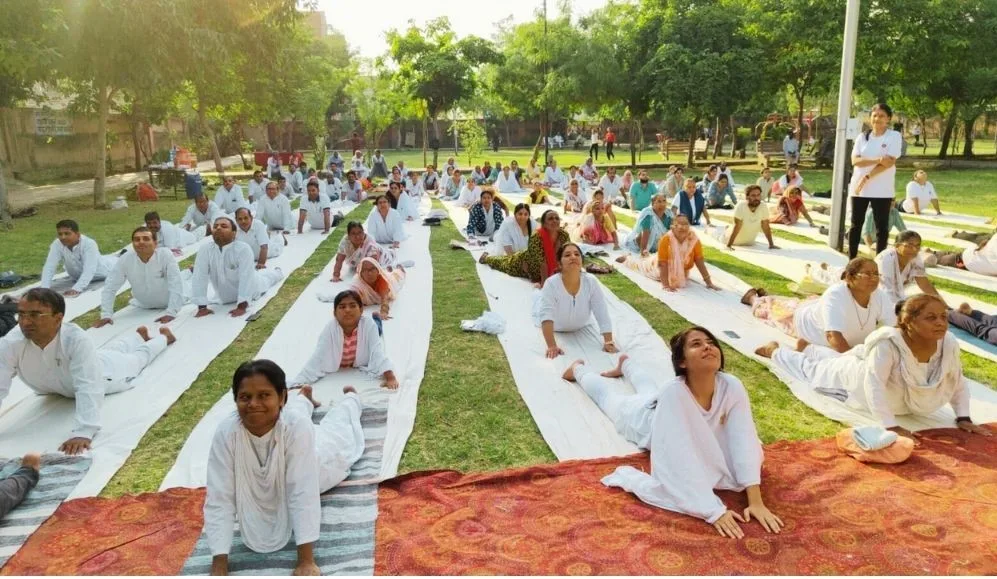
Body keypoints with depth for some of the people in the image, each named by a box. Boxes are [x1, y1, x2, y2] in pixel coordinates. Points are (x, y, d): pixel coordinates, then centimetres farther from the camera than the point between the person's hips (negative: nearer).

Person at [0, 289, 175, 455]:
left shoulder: (76, 339, -50)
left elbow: (89, 387, -56)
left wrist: (83, 433, -67)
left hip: (103, 372, -4)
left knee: (138, 357, 28)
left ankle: (163, 336, 61)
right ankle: (140, 335, 68)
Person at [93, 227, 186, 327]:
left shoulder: (165, 255, -31)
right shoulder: (125, 259, -24)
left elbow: (176, 285, -34)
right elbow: (110, 287, -17)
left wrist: (171, 313, -42)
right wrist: (106, 315, -25)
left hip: (167, 305, -2)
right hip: (143, 307, 2)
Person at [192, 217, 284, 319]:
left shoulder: (243, 249, -37)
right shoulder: (204, 250, -27)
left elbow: (246, 278, -39)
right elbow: (199, 277, -27)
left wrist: (241, 307, -42)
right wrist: (202, 307, -30)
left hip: (250, 292, -2)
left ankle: (276, 272, 64)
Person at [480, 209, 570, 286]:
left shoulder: (564, 235, -27)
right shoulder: (536, 237, -41)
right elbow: (542, 261, -42)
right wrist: (544, 282, -43)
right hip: (524, 263, -5)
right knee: (503, 264, 29)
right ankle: (486, 257, 60)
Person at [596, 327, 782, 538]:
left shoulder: (732, 387, -40)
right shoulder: (673, 393, -51)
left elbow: (744, 442, -40)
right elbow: (682, 461, -53)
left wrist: (756, 502, -48)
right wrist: (714, 511, -57)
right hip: (645, 417, -4)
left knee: (647, 387, 38)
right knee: (606, 395, 28)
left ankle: (625, 365, 69)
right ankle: (578, 369, 58)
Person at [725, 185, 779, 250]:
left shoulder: (763, 208, -23)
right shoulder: (741, 206, -34)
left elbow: (766, 227, -16)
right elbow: (737, 227, -34)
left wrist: (771, 244, -16)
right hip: (735, 240, -4)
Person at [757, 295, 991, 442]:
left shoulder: (949, 344, -26)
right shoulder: (889, 343, -45)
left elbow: (958, 383, -9)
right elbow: (873, 384, -47)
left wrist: (963, 418, -14)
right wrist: (891, 426, -50)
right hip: (858, 374, -6)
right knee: (811, 371, 21)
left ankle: (807, 351, 62)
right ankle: (774, 350, 46)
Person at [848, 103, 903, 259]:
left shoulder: (894, 136, -2)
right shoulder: (862, 137, 8)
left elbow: (890, 162, -12)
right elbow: (855, 160, -5)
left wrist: (867, 177, -17)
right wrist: (878, 160, -20)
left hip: (882, 190, -3)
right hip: (859, 187, 3)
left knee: (881, 227, 2)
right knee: (856, 224, 6)